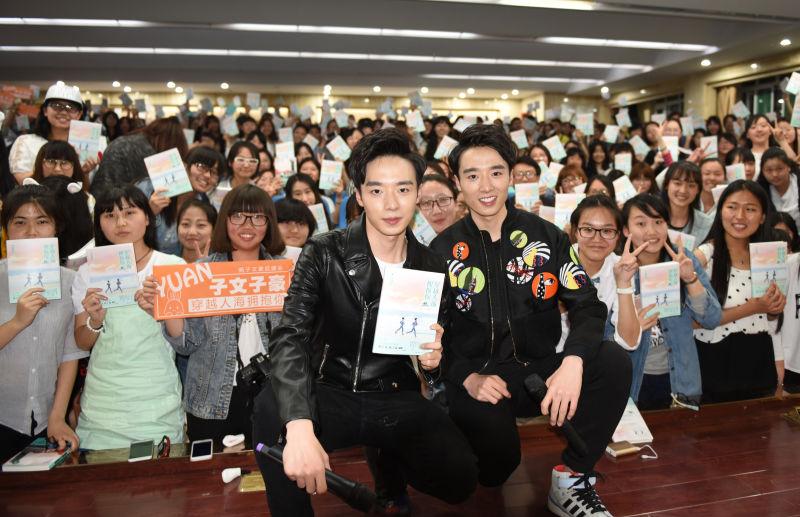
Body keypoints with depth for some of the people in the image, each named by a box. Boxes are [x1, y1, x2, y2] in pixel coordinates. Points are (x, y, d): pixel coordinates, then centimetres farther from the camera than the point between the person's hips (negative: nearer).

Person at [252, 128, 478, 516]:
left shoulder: (430, 268, 3)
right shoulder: (325, 254, -7)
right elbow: (290, 336, -21)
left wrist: (431, 361, -13)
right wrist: (300, 427, -38)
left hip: (397, 400, 3)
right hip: (331, 393, -2)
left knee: (459, 476, -23)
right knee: (271, 408, -34)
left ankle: (388, 460, 11)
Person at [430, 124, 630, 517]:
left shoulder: (545, 236, 4)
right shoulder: (443, 251, 1)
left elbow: (587, 305, -5)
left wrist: (573, 361, -25)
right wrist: (468, 378, -18)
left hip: (542, 370, 2)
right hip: (479, 378, -2)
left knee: (613, 361, -25)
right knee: (495, 447, -31)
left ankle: (572, 480, -8)